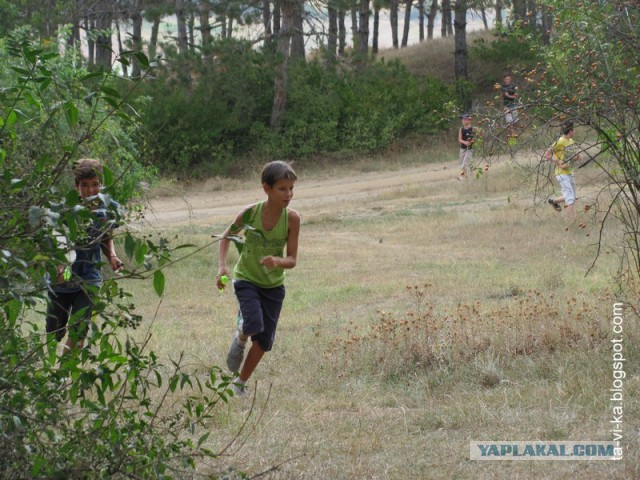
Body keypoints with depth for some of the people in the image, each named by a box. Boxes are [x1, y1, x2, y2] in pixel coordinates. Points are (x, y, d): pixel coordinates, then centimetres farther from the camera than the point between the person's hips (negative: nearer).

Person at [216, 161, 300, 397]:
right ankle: (240, 338, 10)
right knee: (254, 324, -28)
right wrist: (222, 266, -15)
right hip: (246, 279, -2)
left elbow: (292, 259, -14)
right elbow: (227, 236, -2)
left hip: (273, 285, 2)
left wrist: (278, 261, -36)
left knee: (264, 341, 7)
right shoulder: (251, 213, -20)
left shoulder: (292, 218, -18)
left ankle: (241, 383, 30)